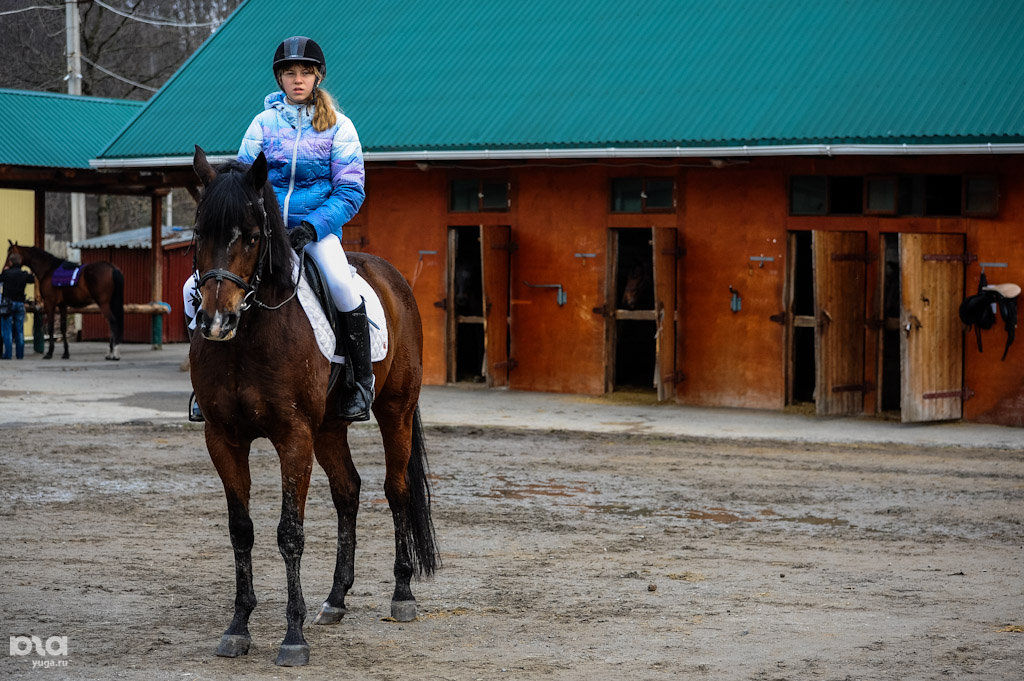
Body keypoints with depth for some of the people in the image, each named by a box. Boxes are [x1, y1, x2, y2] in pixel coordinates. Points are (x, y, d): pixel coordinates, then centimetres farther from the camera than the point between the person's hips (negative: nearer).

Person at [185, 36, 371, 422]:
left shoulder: (338, 127, 1)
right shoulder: (264, 122, 7)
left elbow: (350, 193, -3)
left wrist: (310, 228, -17)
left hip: (318, 226, -3)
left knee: (341, 282, -35)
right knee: (196, 289, -12)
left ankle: (362, 381, -19)